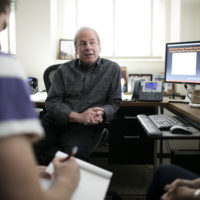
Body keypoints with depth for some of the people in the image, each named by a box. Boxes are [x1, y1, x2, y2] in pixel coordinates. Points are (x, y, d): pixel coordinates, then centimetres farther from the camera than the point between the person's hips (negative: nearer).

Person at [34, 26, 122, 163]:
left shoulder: (112, 69, 11)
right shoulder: (64, 70, 11)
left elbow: (114, 103, 10)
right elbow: (52, 102, 3)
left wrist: (101, 113, -15)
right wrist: (79, 117, -13)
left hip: (85, 126, -1)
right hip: (56, 121, 2)